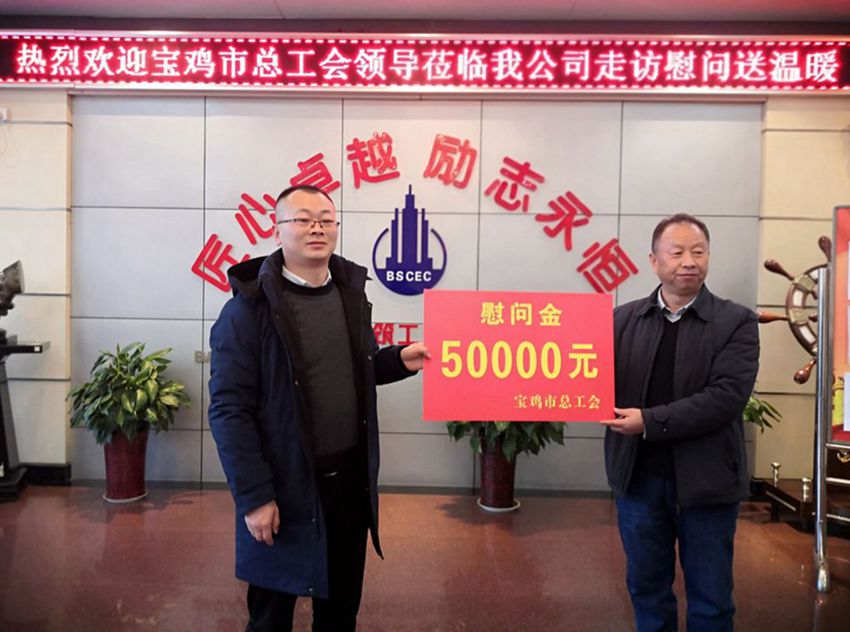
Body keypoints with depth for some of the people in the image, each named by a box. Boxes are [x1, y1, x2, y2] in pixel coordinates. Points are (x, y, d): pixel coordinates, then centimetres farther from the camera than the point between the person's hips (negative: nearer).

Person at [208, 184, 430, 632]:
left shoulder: (350, 290, 3)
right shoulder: (250, 307, -15)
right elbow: (230, 410, -16)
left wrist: (400, 361, -3)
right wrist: (254, 496, -18)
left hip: (352, 479, 5)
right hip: (285, 486, -5)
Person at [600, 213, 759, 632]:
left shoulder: (737, 323, -6)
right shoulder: (623, 319, 3)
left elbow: (727, 396, -17)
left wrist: (650, 422, -22)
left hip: (706, 482, -2)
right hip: (638, 478, 2)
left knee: (710, 598, 15)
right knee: (646, 587, 19)